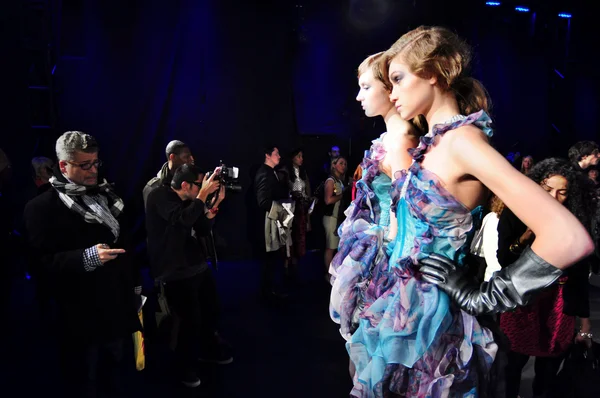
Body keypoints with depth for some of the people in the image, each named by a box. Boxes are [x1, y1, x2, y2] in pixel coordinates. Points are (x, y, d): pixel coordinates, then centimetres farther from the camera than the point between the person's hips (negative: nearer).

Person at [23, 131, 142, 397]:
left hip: (117, 306, 6)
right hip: (82, 316, -5)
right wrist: (87, 257, -32)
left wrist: (135, 282, 16)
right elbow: (43, 261, -18)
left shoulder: (104, 195, 9)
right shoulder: (42, 207, -11)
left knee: (115, 374, 19)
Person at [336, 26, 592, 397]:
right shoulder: (434, 143, 7)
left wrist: (482, 296, -19)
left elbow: (570, 238, -27)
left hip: (425, 314, -8)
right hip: (398, 302, 8)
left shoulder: (463, 140, -20)